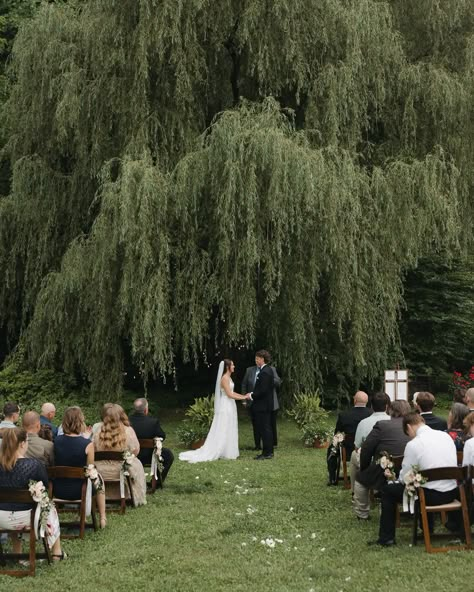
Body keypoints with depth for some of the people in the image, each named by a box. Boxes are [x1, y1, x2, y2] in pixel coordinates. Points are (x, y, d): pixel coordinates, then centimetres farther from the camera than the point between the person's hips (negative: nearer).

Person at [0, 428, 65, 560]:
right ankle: (57, 553, 40)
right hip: (23, 518, -3)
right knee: (51, 510, 29)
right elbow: (45, 486, -4)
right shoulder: (34, 465, -19)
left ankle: (17, 553, 44)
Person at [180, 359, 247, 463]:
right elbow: (229, 394, -20)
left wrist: (244, 396, 10)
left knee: (229, 431, 11)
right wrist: (243, 397, -14)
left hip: (229, 407, 10)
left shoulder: (228, 378, 13)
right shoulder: (225, 378, -17)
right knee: (222, 431, -5)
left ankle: (227, 452, 14)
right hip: (226, 407, -10)